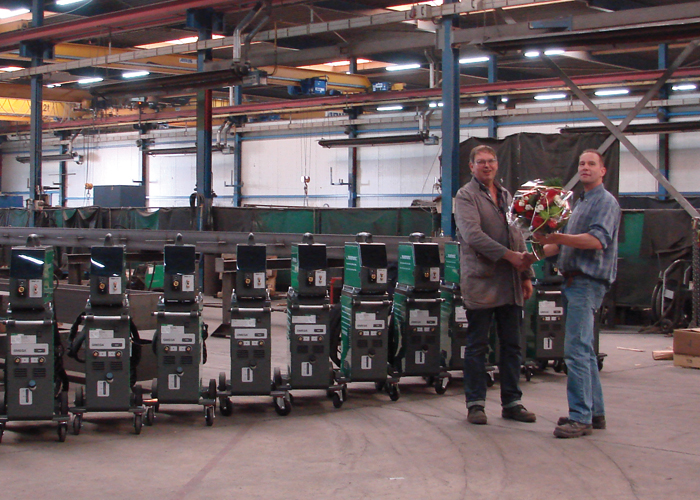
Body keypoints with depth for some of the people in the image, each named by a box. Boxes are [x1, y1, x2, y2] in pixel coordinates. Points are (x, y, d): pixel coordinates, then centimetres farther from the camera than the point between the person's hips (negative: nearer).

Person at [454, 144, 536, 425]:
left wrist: (526, 274, 14)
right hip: (482, 282, -6)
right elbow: (473, 235, -17)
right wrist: (509, 256, -21)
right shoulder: (466, 196, -3)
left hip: (510, 285, 6)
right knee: (477, 346, 1)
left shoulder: (506, 196, 19)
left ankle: (512, 403, 17)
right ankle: (475, 404, 9)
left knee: (512, 346, 9)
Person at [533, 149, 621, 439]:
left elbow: (598, 240, -21)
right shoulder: (580, 203, 23)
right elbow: (566, 243, 28)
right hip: (572, 281, 10)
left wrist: (557, 238, -29)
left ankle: (581, 417, -14)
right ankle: (595, 412, 18)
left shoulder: (606, 202, -6)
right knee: (584, 350, 12)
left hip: (588, 282, -10)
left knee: (576, 350, -15)